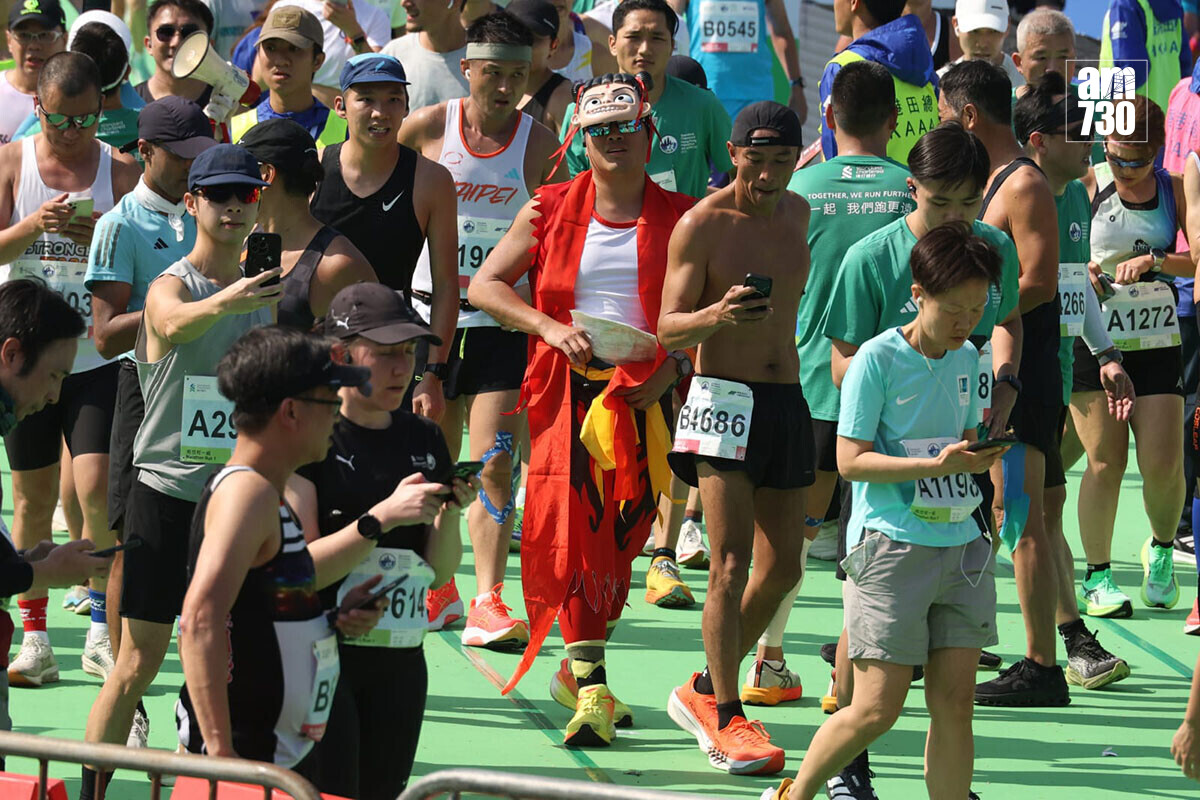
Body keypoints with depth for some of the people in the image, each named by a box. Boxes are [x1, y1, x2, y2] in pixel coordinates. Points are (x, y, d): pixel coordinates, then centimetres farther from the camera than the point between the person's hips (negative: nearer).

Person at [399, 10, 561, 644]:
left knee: (494, 465, -11)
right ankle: (437, 587, 27)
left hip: (502, 321, -1)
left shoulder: (540, 144, -3)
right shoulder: (429, 127, -2)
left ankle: (487, 604, -12)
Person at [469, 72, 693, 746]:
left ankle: (578, 668, 24)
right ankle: (591, 691, -11)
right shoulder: (552, 210, 6)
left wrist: (673, 369, -9)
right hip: (568, 389, -1)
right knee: (574, 532, -10)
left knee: (623, 536, 5)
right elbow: (484, 285, 7)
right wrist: (550, 327, -9)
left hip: (646, 395, 1)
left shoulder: (680, 219, 5)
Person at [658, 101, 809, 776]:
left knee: (783, 567, 6)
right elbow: (668, 328, -12)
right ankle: (727, 718, -6)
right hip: (723, 397, -6)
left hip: (788, 400, 6)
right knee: (732, 562, -13)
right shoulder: (701, 224, -8)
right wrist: (715, 318, -30)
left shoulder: (797, 214, 11)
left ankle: (705, 690, 24)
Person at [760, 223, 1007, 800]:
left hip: (961, 545, 6)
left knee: (955, 703, 1)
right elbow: (851, 460, -13)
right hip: (891, 548, -6)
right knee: (877, 709, -5)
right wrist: (936, 465, -21)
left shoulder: (967, 358, 11)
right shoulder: (877, 359, -9)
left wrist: (978, 456, 2)